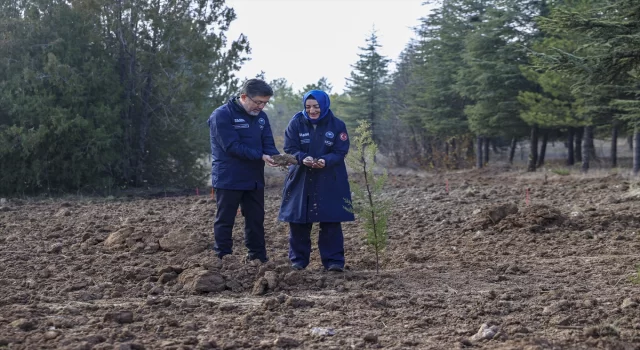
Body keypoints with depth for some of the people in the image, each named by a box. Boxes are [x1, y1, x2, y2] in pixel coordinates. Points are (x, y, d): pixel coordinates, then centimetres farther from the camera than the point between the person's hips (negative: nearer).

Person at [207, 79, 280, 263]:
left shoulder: (261, 116, 8)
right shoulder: (222, 115, -15)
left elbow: (268, 144, 3)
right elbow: (233, 146, -23)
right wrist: (261, 157, -29)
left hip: (254, 179, 7)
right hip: (229, 179, -7)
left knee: (256, 220, 11)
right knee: (225, 221, 2)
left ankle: (258, 259, 19)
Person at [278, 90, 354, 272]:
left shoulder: (337, 125, -3)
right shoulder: (296, 123, -2)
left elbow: (340, 152, -7)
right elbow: (290, 148, -6)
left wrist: (325, 161, -27)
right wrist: (303, 158, -27)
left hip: (329, 182, -1)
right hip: (300, 180, 1)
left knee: (331, 222, -3)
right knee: (298, 220, 4)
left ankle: (333, 260, 4)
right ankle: (298, 260, 16)